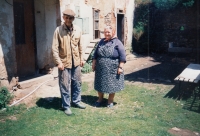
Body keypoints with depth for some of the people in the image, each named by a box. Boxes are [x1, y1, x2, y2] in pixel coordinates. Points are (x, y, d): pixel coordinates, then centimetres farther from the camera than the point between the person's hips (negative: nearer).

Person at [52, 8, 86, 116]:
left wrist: (81, 58, 11)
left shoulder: (77, 30, 4)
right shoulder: (58, 30, -9)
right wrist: (58, 62, -15)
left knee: (77, 83, 16)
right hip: (64, 62, -4)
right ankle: (66, 106, 18)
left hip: (76, 62, 5)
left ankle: (76, 101, 34)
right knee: (65, 86, 4)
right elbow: (55, 48, -10)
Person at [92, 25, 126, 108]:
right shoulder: (101, 41, 9)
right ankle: (100, 99, 32)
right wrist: (94, 63, 11)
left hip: (112, 70, -4)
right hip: (101, 69, 4)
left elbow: (122, 56, -9)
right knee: (100, 83, 13)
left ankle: (110, 100, 26)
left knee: (112, 84, 6)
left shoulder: (117, 42, -5)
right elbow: (95, 53, 15)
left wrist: (120, 67, -13)